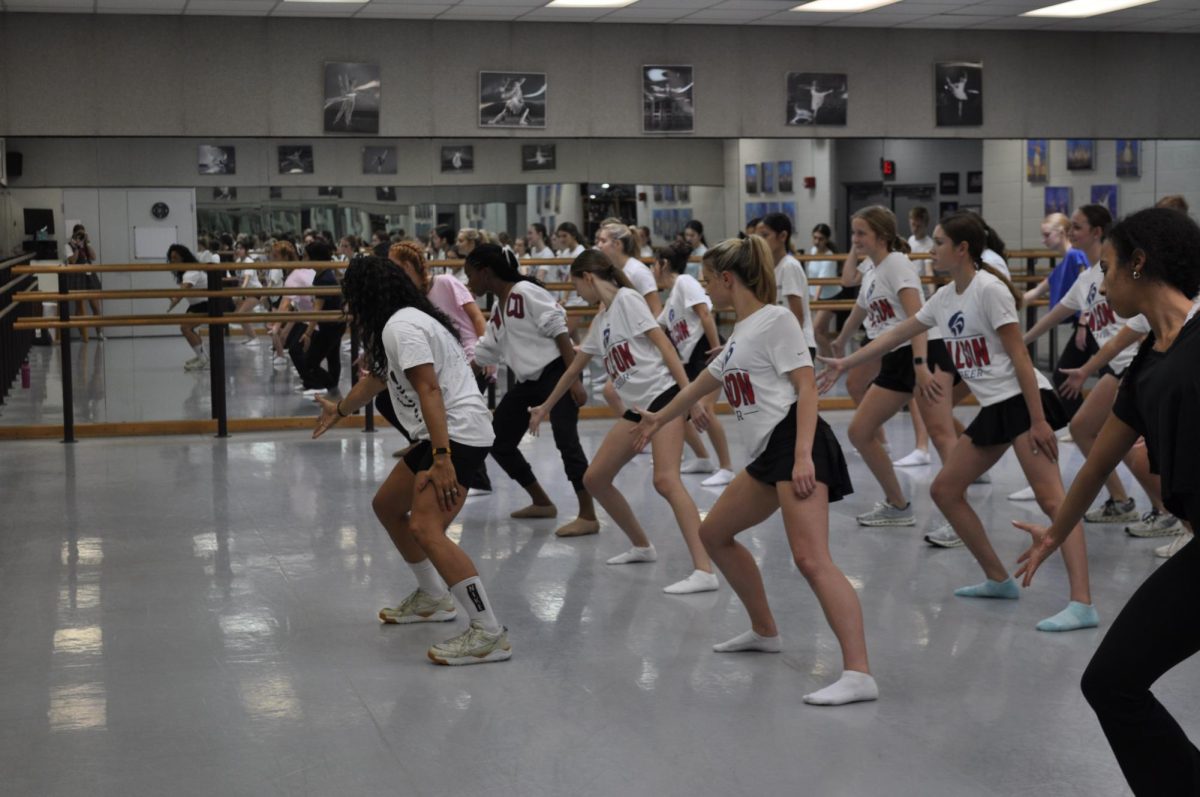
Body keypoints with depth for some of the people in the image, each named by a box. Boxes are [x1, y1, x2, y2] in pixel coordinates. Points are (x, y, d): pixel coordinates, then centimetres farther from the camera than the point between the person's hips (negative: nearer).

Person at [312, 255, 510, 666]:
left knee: (426, 530, -23)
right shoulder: (395, 325, 18)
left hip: (458, 433, -11)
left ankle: (490, 634, -26)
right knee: (387, 506, 23)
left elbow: (430, 391, -24)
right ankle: (432, 598, 35)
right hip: (440, 436, 11)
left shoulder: (402, 326, -13)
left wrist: (441, 458, -30)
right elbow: (377, 377, 36)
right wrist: (339, 409, 53)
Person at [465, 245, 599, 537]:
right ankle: (542, 503, 22)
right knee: (498, 442, 9)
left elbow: (559, 331, -16)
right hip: (528, 381, 10)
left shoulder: (525, 292, -12)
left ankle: (588, 516, -11)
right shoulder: (498, 310, 14)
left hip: (555, 373, -9)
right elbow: (481, 355, 21)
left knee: (566, 441, -17)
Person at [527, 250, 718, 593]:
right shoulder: (600, 321, 20)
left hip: (664, 394, -9)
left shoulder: (626, 299, -5)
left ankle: (704, 571, -30)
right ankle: (642, 546, 26)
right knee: (595, 479, 10)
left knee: (666, 480, -24)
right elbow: (574, 369, 32)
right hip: (637, 407, 9)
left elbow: (663, 343, -13)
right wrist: (545, 407, 42)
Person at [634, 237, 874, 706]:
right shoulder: (740, 333, 23)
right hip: (769, 454, 10)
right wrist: (660, 418, 54)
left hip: (795, 441, -10)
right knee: (714, 533, 19)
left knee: (811, 559, -22)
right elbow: (705, 382, 39)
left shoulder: (775, 319, -4)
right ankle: (764, 632, 32)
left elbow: (807, 389, -12)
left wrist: (803, 457, -24)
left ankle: (858, 674, -28)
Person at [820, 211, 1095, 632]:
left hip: (1022, 401, -10)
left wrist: (1038, 420, -20)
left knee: (1050, 495, -19)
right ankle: (999, 580, 18)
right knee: (944, 490, 9)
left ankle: (1082, 604, -27)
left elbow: (1019, 356, -17)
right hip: (992, 409, 10)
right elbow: (897, 334, 22)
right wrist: (845, 363, 22)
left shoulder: (989, 289, -14)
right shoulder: (945, 297, 11)